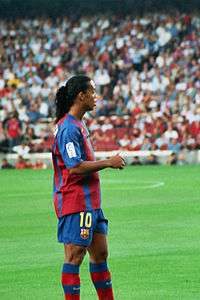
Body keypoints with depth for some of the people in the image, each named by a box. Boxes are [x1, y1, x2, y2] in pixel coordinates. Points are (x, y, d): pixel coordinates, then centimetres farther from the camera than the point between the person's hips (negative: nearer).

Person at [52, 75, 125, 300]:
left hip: (89, 201, 10)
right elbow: (75, 167, -23)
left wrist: (108, 163, 18)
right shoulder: (68, 128, -16)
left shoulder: (77, 124, 17)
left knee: (100, 253, 13)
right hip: (75, 202, -10)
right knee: (74, 256, -7)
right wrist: (108, 163, -16)